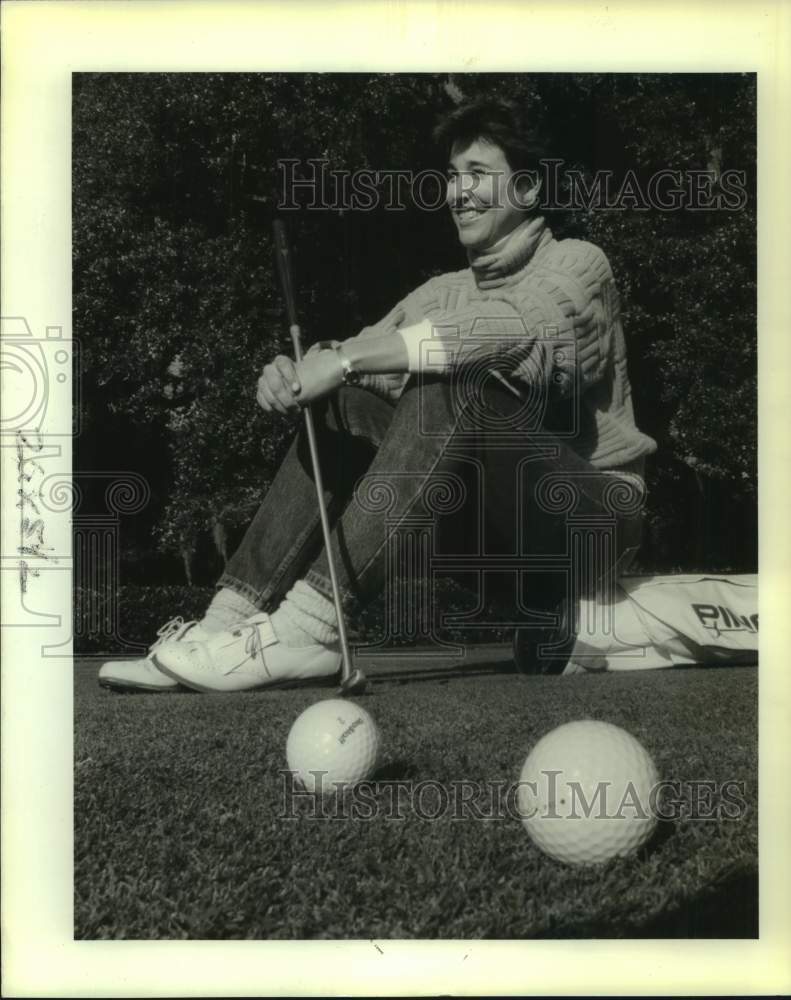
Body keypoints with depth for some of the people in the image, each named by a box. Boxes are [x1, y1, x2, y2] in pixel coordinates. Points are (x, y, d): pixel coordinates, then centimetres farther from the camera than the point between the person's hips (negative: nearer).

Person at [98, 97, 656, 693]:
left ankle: (308, 624, -38)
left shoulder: (577, 265, -3)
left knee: (457, 384, -30)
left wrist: (345, 357, -31)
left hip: (595, 520, -5)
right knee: (344, 404, -10)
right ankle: (232, 617, -21)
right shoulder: (445, 292, 16)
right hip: (493, 527, 6)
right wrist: (293, 377, -21)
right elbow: (350, 365, 3)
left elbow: (508, 331, -26)